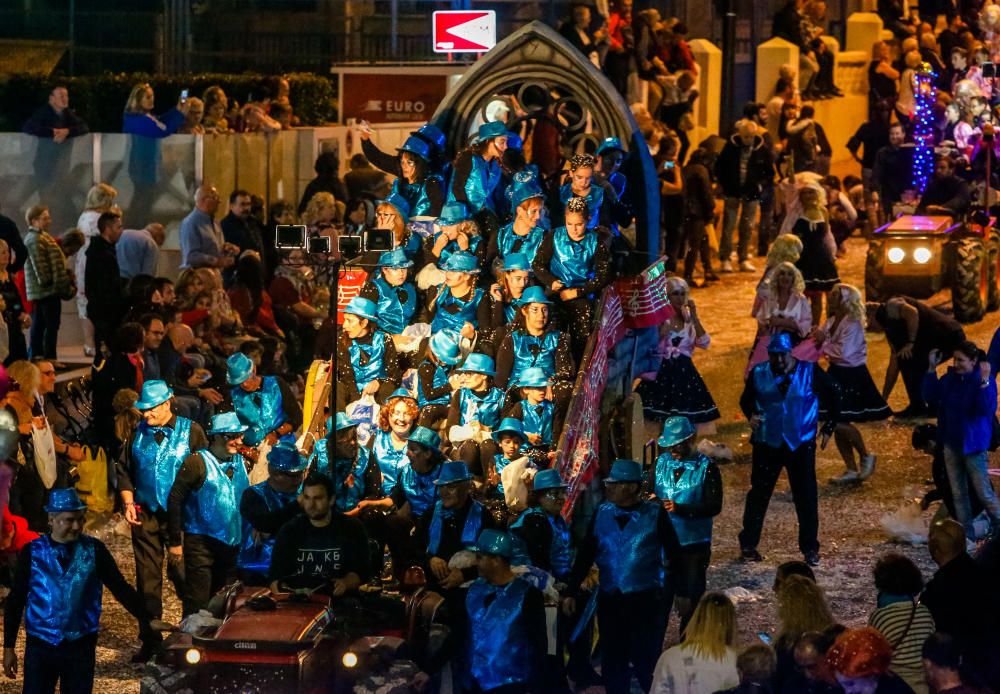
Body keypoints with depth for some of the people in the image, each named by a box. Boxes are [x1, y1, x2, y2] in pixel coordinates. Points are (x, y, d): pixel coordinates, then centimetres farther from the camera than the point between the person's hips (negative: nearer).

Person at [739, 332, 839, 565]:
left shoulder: (810, 372, -5)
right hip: (767, 444, 1)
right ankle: (748, 544, 18)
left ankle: (810, 548, 13)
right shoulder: (759, 374, -2)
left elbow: (832, 398, 7)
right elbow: (746, 400, 14)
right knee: (759, 494, 6)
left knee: (806, 497, 2)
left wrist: (828, 428, 6)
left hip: (801, 445, -1)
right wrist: (751, 415, -7)